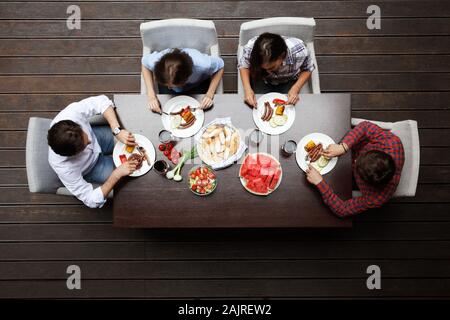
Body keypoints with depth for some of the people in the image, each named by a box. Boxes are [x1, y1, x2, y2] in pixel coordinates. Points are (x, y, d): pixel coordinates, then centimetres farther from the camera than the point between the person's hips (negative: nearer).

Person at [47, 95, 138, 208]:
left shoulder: (71, 113, -41)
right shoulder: (64, 168, -43)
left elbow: (102, 101, -25)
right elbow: (92, 201, -32)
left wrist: (118, 131, -37)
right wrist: (117, 174, -41)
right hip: (91, 166, -3)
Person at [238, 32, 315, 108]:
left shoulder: (299, 52, -36)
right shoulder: (251, 48, -35)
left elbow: (307, 69, -13)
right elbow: (243, 65, -13)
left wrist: (295, 89, -29)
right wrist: (247, 88, -29)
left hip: (288, 81, 0)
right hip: (261, 80, 0)